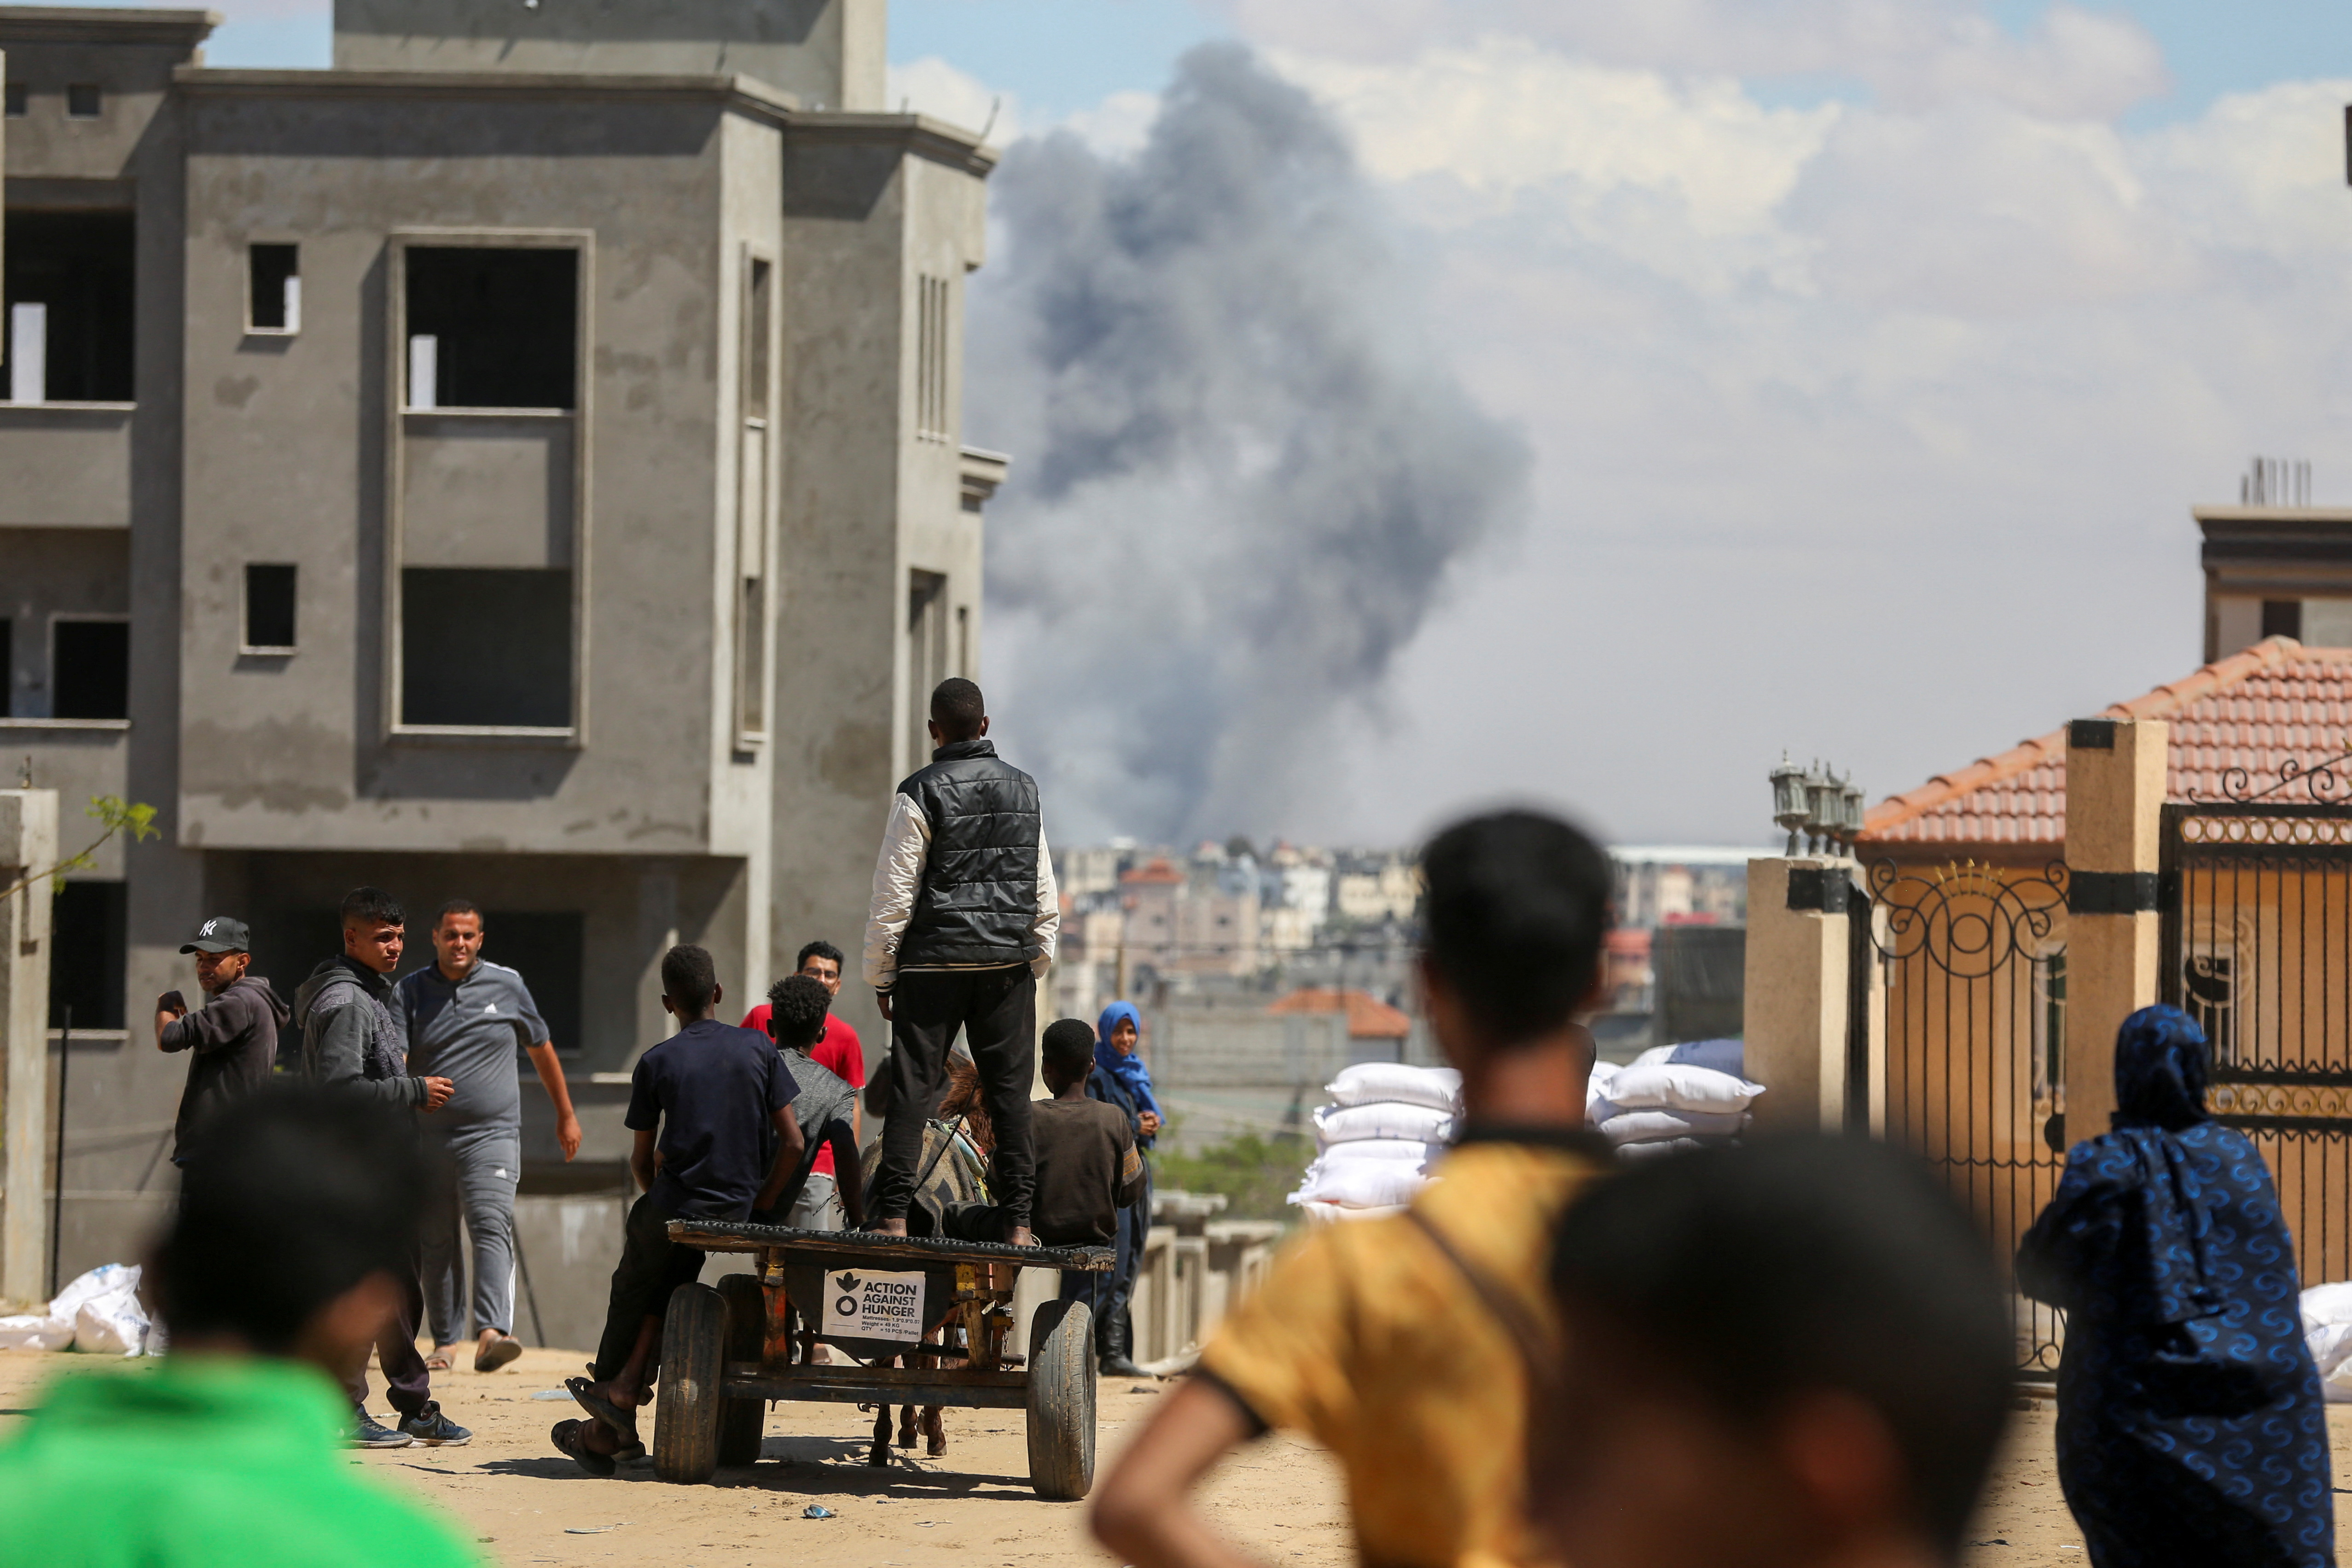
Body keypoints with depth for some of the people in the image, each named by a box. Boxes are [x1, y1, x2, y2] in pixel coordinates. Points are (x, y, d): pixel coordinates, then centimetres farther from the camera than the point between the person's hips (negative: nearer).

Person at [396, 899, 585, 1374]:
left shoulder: (507, 987, 7)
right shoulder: (409, 992, 6)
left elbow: (542, 1049, 20)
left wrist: (566, 1115, 24)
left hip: (492, 1135, -2)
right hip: (427, 1139, 2)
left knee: (492, 1229, -19)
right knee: (435, 1242, 7)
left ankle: (491, 1334, -34)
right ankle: (445, 1341, 20)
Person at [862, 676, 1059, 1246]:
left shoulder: (920, 794, -7)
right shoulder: (1023, 789, 8)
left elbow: (894, 895, -6)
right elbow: (1044, 893, 12)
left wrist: (880, 975, 1)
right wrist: (1038, 961, 19)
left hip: (934, 963, -3)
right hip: (1009, 964, 3)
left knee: (913, 1087, -1)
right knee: (1010, 1089, 5)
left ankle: (893, 1213, -6)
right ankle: (1017, 1217, 3)